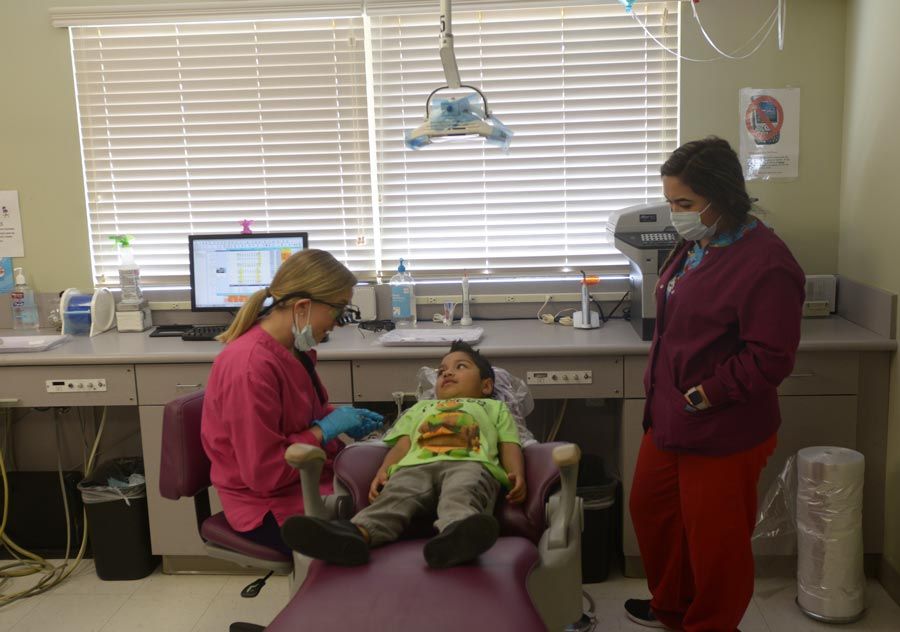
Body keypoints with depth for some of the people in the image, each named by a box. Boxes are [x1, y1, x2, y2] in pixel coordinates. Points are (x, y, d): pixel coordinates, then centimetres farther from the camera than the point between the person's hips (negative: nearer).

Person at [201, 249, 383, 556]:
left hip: (311, 476, 9)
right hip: (270, 502, -8)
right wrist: (325, 429, -18)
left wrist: (338, 418, 1)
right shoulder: (251, 367, -27)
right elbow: (263, 472, -25)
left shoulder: (294, 347, 0)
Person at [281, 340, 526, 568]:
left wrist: (517, 475, -1)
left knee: (461, 495, -38)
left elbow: (509, 446, 23)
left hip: (469, 464, -2)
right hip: (416, 466, 2)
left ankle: (457, 534, -69)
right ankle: (357, 533, -59)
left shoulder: (495, 407, 40)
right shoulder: (421, 407, 44)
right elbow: (402, 444, 26)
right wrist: (383, 472, 4)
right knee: (396, 495, -32)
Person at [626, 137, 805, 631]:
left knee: (714, 540, 9)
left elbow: (770, 359, -23)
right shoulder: (695, 247, 6)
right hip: (668, 419, 9)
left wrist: (700, 396, -19)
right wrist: (658, 382, 10)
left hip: (723, 433, -9)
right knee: (649, 509, 22)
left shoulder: (765, 264, -21)